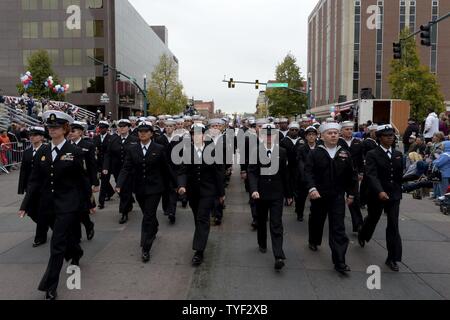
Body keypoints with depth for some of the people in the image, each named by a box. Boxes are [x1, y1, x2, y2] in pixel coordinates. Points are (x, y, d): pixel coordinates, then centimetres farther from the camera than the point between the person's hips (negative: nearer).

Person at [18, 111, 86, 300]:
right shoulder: (42, 152, 4)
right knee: (65, 235, 22)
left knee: (57, 244, -6)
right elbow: (35, 180, 5)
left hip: (67, 205, -5)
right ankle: (76, 254, 52)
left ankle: (50, 286, 4)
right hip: (48, 204, 5)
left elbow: (81, 180, -4)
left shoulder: (74, 152, -8)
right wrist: (26, 204, 0)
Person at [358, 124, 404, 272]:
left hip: (394, 195, 3)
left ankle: (392, 258, 5)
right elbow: (372, 175, -22)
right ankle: (362, 234, 49)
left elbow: (401, 174, 10)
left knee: (393, 225, -1)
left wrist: (398, 191, 7)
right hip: (377, 194, -3)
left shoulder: (398, 154, 6)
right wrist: (380, 191, -35)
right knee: (372, 219, 17)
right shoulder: (372, 155, -10)